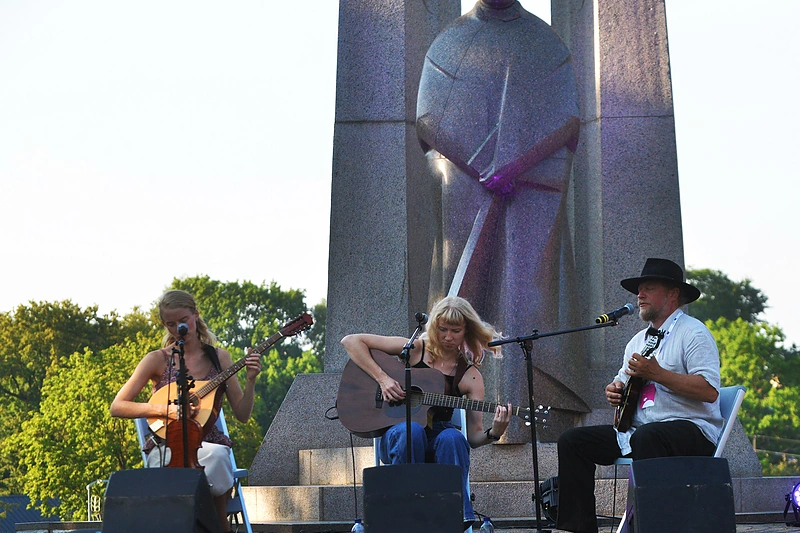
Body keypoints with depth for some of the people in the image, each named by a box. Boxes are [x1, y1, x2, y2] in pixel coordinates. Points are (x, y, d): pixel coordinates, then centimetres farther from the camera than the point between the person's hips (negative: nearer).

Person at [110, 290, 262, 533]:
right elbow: (117, 407, -5)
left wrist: (250, 380, -9)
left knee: (218, 455, -33)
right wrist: (165, 409, -16)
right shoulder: (158, 360, 1)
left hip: (208, 442, 3)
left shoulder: (219, 357, 9)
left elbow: (242, 414, 8)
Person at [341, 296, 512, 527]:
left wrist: (494, 433, -26)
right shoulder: (415, 349, 1)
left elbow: (474, 437, -3)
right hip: (397, 435, -1)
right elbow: (351, 341, -2)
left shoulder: (470, 376, 3)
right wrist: (382, 378, -13)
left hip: (438, 434, 1)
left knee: (452, 437, -35)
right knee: (411, 430, -37)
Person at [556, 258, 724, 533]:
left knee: (646, 436, -40)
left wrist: (656, 374, -21)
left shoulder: (693, 333, -4)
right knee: (572, 440, -5)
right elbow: (623, 381, 29)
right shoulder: (638, 341, 22)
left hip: (691, 430, -8)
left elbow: (710, 390, -18)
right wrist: (615, 390, 5)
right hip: (636, 430, 8)